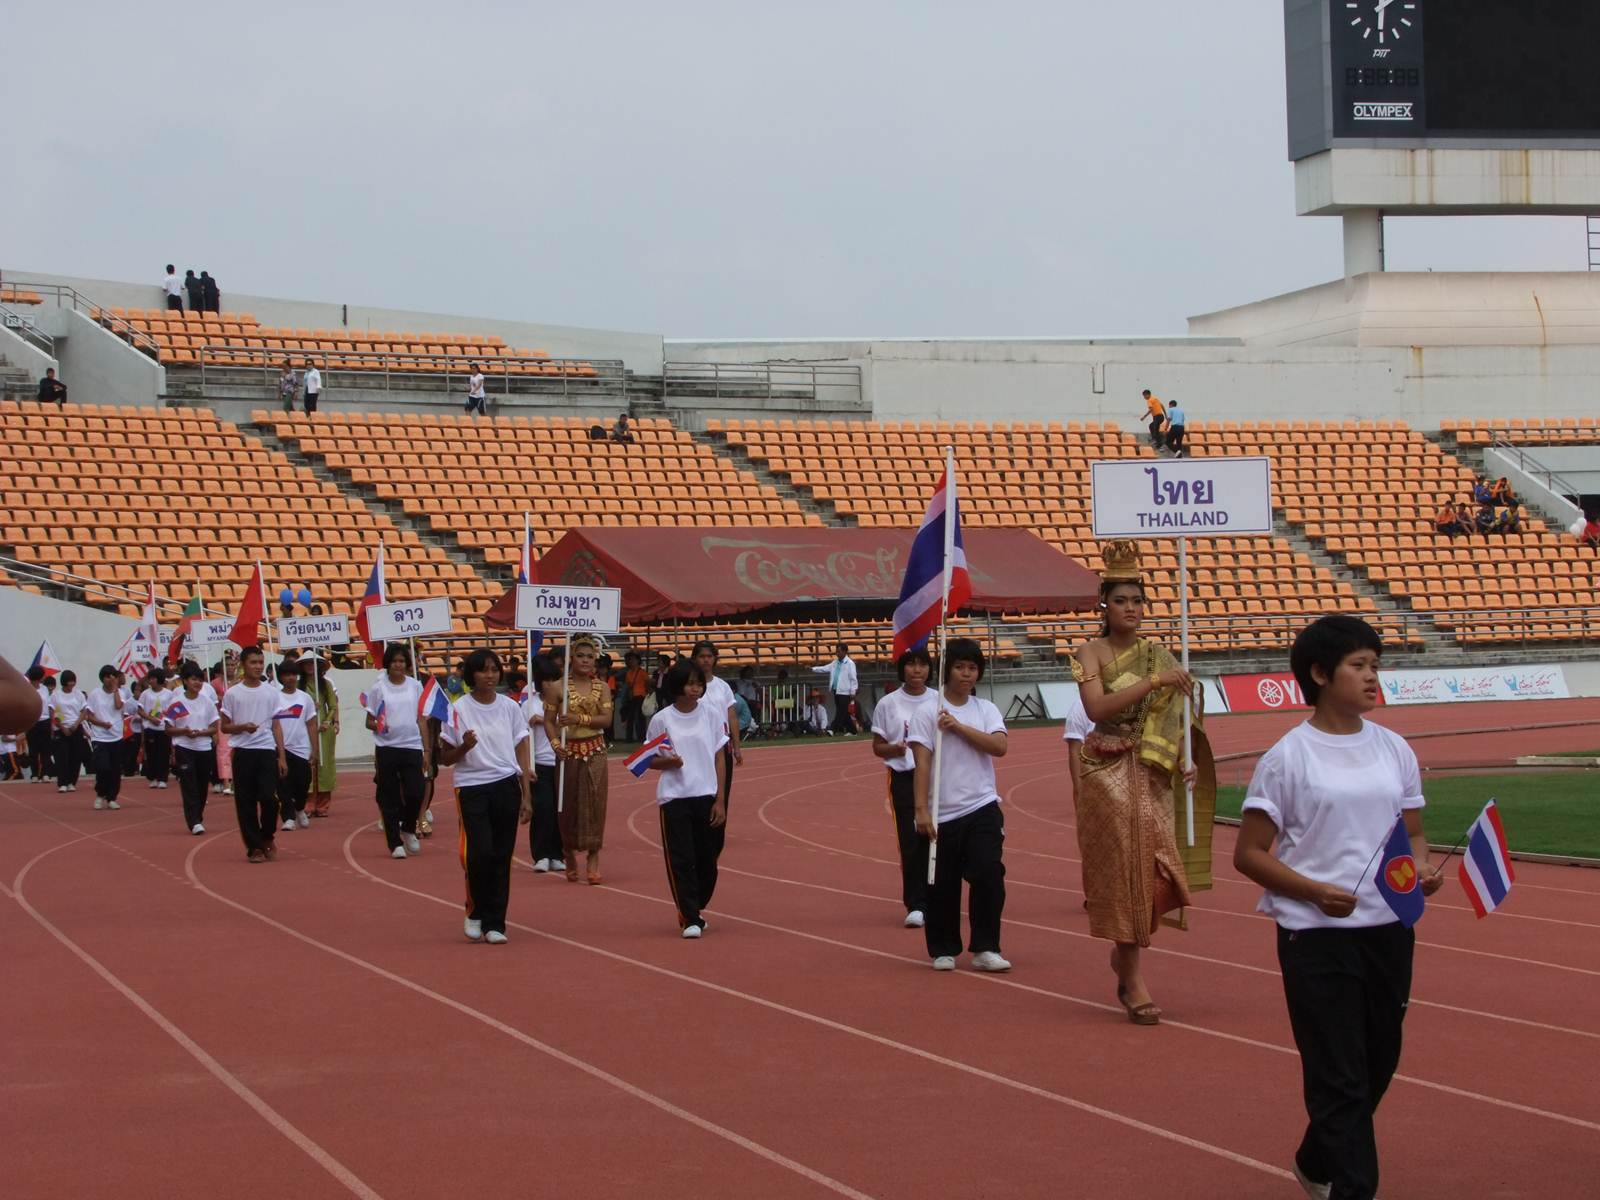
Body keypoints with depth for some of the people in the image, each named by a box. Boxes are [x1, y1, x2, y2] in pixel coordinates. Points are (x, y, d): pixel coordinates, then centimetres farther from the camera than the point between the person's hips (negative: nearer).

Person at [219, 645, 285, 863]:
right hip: (243, 752, -1)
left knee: (269, 797, -11)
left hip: (267, 750, 1)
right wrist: (242, 727, -15)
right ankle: (254, 847, 8)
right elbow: (225, 727, 5)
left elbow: (276, 726, 11)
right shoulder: (232, 694, 2)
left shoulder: (271, 692, 7)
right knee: (246, 802, 0)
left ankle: (268, 836, 13)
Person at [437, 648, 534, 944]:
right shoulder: (457, 710, -1)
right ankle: (475, 912, 10)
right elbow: (445, 759, 4)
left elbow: (521, 754, 10)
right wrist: (464, 747, -17)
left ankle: (494, 923, 10)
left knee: (502, 857, 2)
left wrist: (526, 797, 5)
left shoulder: (510, 707, 6)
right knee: (479, 853, -13)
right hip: (472, 789, -2)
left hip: (506, 787, 2)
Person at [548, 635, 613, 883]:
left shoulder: (602, 687, 4)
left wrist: (580, 718, -18)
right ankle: (570, 854, 18)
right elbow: (549, 720, -1)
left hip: (594, 751, 0)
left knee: (594, 801, -6)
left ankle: (593, 858, -4)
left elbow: (607, 719, -6)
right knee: (568, 803, 3)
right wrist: (555, 743, -17)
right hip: (568, 751, 0)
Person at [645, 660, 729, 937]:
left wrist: (720, 800, 0)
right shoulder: (661, 720, -1)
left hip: (706, 797, 2)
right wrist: (668, 762, -16)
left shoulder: (711, 716, 3)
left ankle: (695, 909, 26)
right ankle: (689, 919, -1)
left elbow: (719, 760, 5)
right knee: (681, 859, -5)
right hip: (674, 798, -2)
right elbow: (650, 761, 6)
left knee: (707, 858, 6)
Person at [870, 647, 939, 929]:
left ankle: (933, 902, 14)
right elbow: (877, 746, 5)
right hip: (903, 778, -1)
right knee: (910, 844, -5)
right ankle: (915, 905, 1)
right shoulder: (888, 704, 1)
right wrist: (894, 749, -16)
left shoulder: (939, 701, 4)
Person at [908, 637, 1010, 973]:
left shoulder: (986, 709, 8)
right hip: (942, 814, -2)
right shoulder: (928, 712, -2)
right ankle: (944, 950, 20)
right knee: (943, 885, 5)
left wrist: (959, 727, -14)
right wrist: (922, 810, -13)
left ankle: (985, 949, -5)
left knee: (989, 873, -12)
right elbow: (922, 763, -7)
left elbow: (999, 746, -9)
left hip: (982, 808, 2)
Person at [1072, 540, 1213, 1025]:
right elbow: (1097, 708, -19)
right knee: (1122, 865, -5)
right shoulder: (1091, 654, -3)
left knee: (1154, 865, -2)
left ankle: (1124, 951, 24)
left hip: (1152, 772, 4)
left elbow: (1170, 717, 12)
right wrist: (1154, 682, -22)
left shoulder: (1157, 654, 9)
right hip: (1108, 771, -4)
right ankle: (1133, 980, -1)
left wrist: (1183, 762, -5)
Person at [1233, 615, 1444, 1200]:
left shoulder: (1394, 750, 8)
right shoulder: (1287, 758, -6)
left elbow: (1413, 833, 16)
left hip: (1389, 929, 5)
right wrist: (1316, 892, -19)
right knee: (1340, 1078, -6)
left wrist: (1422, 871, -7)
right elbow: (1248, 853, -5)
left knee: (1375, 1068, 16)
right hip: (1317, 936, -5)